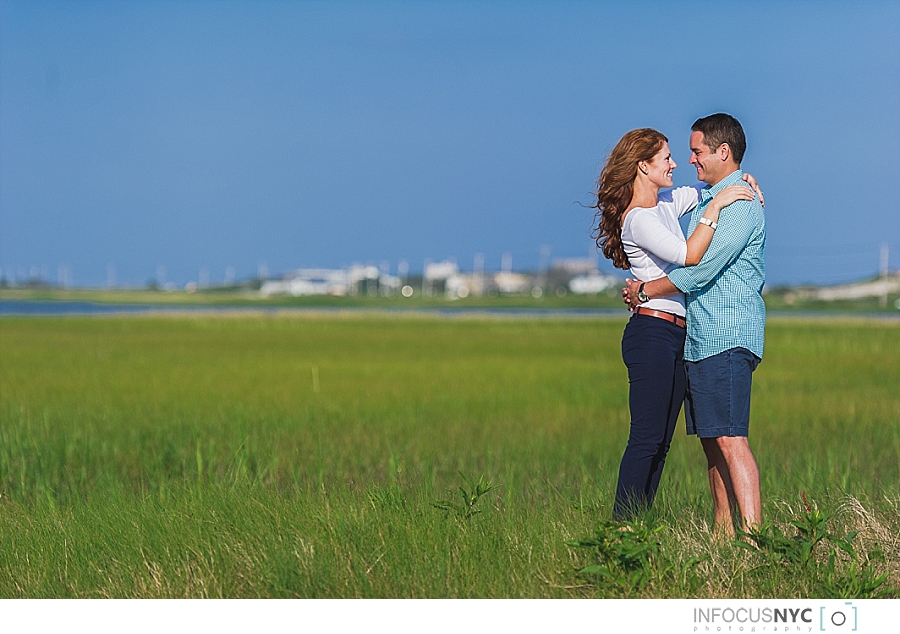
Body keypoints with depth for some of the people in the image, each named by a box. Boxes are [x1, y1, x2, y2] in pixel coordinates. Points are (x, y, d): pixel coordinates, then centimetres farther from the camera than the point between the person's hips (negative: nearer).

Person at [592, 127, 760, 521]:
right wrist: (715, 207, -19)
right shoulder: (637, 219, -13)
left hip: (677, 337, 10)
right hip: (652, 332, -10)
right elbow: (689, 255, -25)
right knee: (646, 440, -11)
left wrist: (744, 183, 12)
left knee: (659, 443, 8)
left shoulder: (667, 204, 15)